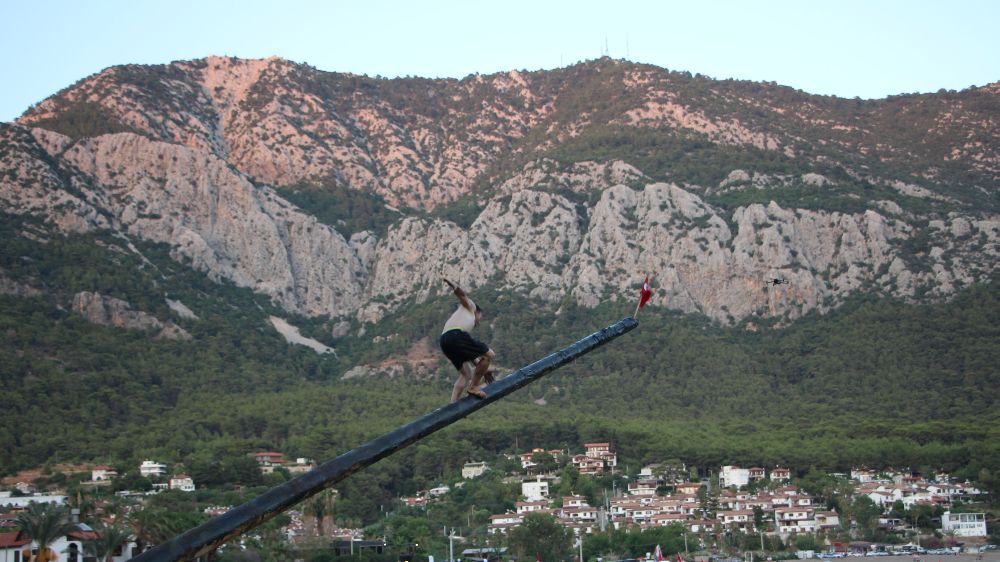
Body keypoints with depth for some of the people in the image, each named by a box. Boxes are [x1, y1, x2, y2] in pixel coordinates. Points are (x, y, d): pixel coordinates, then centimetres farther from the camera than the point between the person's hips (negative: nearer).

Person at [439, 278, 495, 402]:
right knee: (489, 354, 5)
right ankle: (474, 387, 4)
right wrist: (455, 287, -19)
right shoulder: (470, 306, 26)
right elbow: (462, 295, 4)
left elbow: (471, 355, 41)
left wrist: (483, 369, 45)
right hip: (456, 335, -8)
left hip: (444, 341, 8)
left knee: (466, 374, 18)